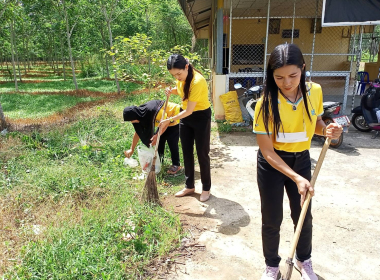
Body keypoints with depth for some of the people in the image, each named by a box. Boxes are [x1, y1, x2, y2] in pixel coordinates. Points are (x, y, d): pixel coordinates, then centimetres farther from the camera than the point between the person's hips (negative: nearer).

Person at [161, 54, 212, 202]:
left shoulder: (197, 81, -30)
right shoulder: (181, 78, -7)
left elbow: (189, 110, -28)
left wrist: (169, 120, -21)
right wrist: (172, 91, -7)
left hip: (201, 117, -7)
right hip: (185, 116, 7)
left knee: (202, 153, 2)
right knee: (186, 152, 12)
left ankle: (206, 188, 19)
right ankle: (189, 186, 27)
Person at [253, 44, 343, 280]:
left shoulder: (314, 92, -11)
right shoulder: (267, 103, -23)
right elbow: (267, 151, -21)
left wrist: (326, 130, -15)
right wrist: (296, 178, -30)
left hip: (302, 159, 4)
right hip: (272, 164, -3)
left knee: (303, 215, 17)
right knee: (272, 220, 8)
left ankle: (304, 260, 45)